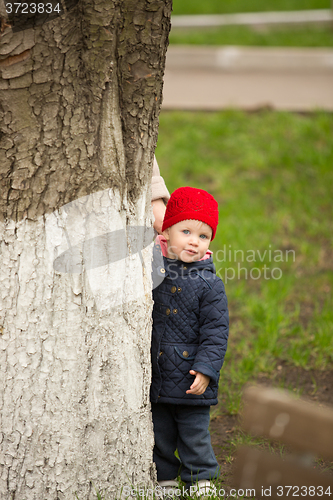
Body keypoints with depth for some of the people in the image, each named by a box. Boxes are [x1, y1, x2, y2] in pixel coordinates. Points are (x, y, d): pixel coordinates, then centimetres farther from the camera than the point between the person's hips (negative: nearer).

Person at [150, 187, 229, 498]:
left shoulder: (210, 285, -7)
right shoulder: (151, 271, 1)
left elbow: (216, 332, -8)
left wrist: (206, 369, -14)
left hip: (191, 379, -3)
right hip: (154, 376, 3)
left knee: (194, 433, 5)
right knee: (159, 433, 13)